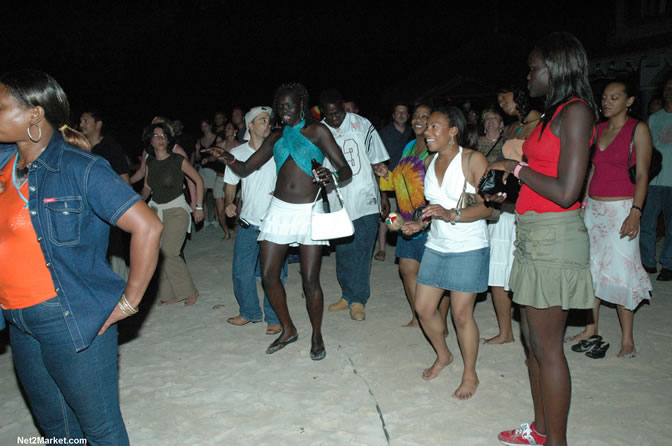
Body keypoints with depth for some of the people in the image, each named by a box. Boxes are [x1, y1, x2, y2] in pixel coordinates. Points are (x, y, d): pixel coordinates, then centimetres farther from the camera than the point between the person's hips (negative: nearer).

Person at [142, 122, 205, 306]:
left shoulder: (178, 160, -11)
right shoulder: (150, 162, 5)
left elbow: (198, 180, -5)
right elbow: (147, 187, 15)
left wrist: (199, 207, -7)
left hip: (176, 210, -6)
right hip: (156, 210, 6)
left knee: (168, 253, -14)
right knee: (159, 255, 4)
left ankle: (189, 291, 4)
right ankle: (170, 295, 18)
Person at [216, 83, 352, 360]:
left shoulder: (317, 131, 1)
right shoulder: (276, 138, 14)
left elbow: (345, 170, -5)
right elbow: (245, 170, 15)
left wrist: (332, 177, -29)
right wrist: (231, 161, -8)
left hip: (309, 212, -4)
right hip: (279, 210, 5)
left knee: (310, 280, -2)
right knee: (269, 275, 3)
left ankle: (317, 336, 20)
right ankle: (288, 330, 24)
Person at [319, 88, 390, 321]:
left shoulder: (362, 125, -1)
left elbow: (378, 163, 2)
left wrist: (385, 197, 2)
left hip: (365, 199, -2)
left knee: (360, 251, -2)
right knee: (343, 252, 10)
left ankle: (357, 300, 10)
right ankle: (348, 296, 25)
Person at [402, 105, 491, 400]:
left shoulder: (473, 160, -12)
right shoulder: (432, 161, 10)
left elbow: (489, 205, -17)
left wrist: (452, 215, -29)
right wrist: (420, 223, 6)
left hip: (468, 249, -7)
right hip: (436, 246, 7)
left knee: (462, 314, -2)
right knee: (423, 307, 8)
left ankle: (470, 374, 21)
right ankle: (443, 356, 35)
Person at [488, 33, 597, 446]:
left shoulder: (576, 111, -12)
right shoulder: (554, 112, 16)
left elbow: (565, 192, -21)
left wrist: (516, 168, -9)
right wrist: (506, 192, 16)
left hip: (554, 238, -10)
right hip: (534, 234, 10)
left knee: (547, 345, -1)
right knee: (533, 337, 16)